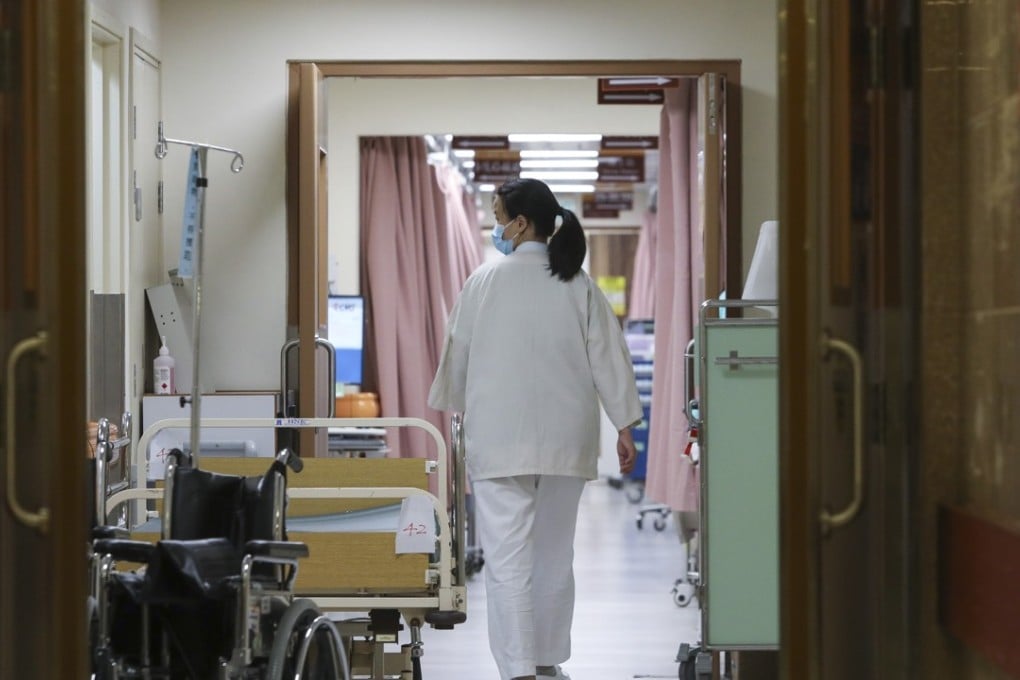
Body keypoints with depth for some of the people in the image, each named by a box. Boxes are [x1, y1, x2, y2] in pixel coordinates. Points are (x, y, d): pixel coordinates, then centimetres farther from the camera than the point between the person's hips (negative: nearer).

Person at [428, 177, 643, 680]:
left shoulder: (485, 280, -4)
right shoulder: (579, 285, 1)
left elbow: (457, 353, 5)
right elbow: (608, 356, 0)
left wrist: (451, 408, 22)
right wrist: (625, 425, 5)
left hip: (498, 438, -3)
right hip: (564, 441, 3)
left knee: (508, 557, -5)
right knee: (554, 554, 16)